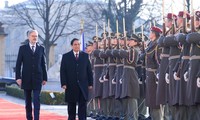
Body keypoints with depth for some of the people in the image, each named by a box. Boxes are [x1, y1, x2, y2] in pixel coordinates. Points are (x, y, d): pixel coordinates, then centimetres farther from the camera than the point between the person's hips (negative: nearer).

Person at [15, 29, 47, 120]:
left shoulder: (41, 48, 7)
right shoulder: (23, 48, 2)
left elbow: (43, 64, 9)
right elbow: (18, 64, -1)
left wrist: (45, 78, 7)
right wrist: (18, 77, -9)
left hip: (37, 78, 0)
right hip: (26, 78, 0)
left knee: (37, 100, -8)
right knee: (28, 101, 7)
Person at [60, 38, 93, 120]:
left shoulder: (85, 56, 8)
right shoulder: (66, 56, 3)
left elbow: (89, 70, 8)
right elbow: (63, 71, 0)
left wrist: (90, 83, 3)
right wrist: (64, 84, -9)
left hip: (83, 85, 1)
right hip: (71, 86, -1)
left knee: (83, 105, -3)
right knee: (71, 106, 8)